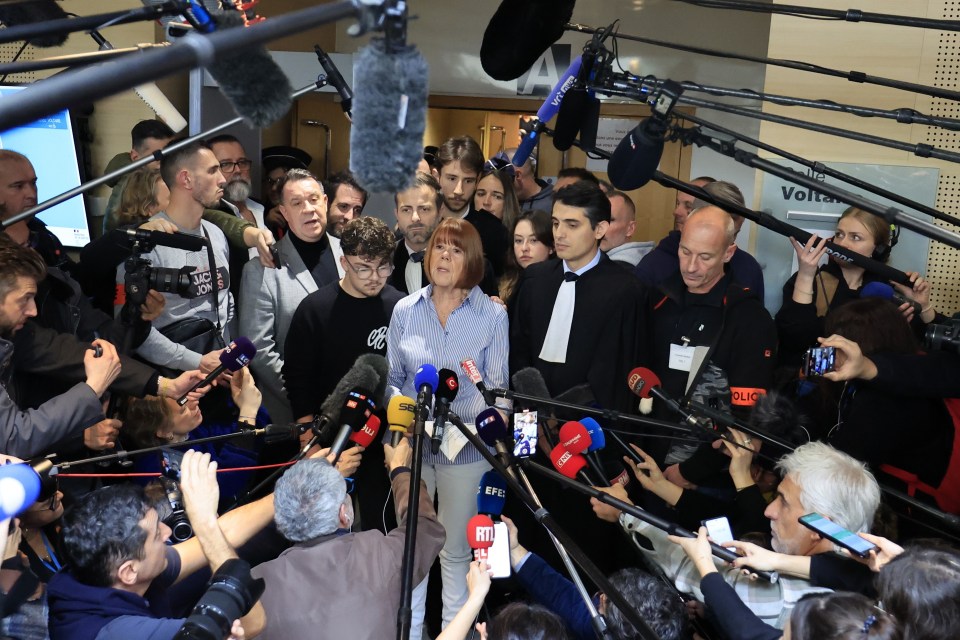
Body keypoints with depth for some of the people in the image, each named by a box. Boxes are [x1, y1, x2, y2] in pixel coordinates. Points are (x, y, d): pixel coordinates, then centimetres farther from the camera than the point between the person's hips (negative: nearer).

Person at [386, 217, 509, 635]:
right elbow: (391, 378, 5)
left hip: (466, 445, -2)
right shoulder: (405, 310, 0)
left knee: (455, 548, 11)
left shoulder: (493, 315, -6)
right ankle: (409, 628, 30)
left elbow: (498, 387, -6)